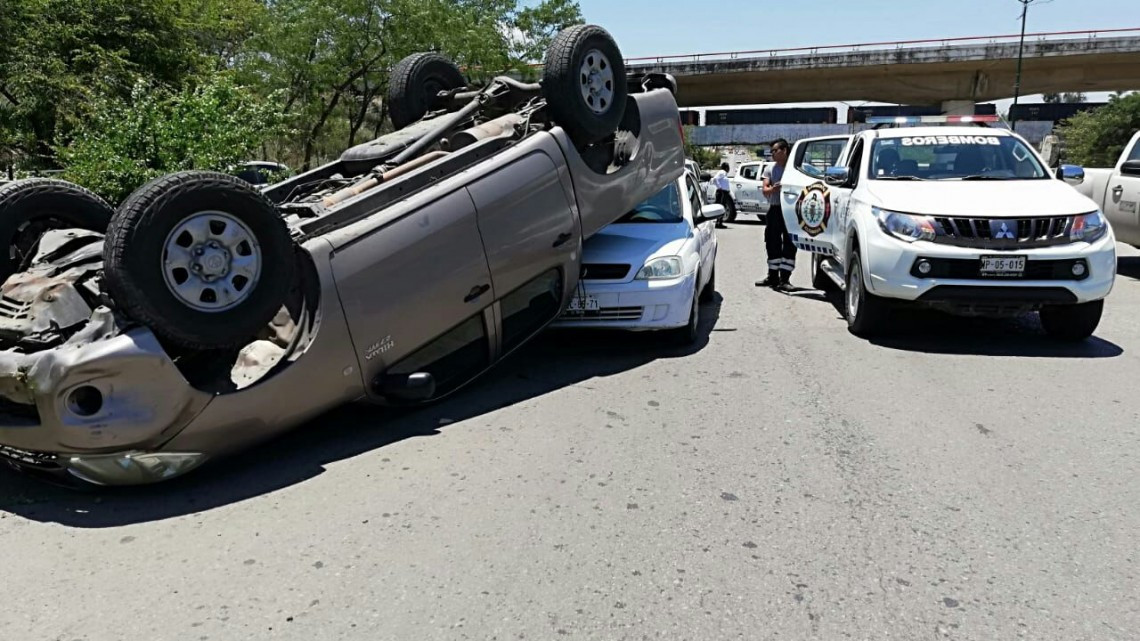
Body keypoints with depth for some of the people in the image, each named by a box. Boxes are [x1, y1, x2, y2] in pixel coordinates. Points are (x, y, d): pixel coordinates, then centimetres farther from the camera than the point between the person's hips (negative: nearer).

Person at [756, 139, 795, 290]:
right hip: (774, 209, 4)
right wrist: (772, 189, -18)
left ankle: (784, 278, -2)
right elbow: (764, 190, 3)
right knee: (772, 244, 8)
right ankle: (773, 277, 18)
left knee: (789, 244, -4)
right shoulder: (770, 169, 12)